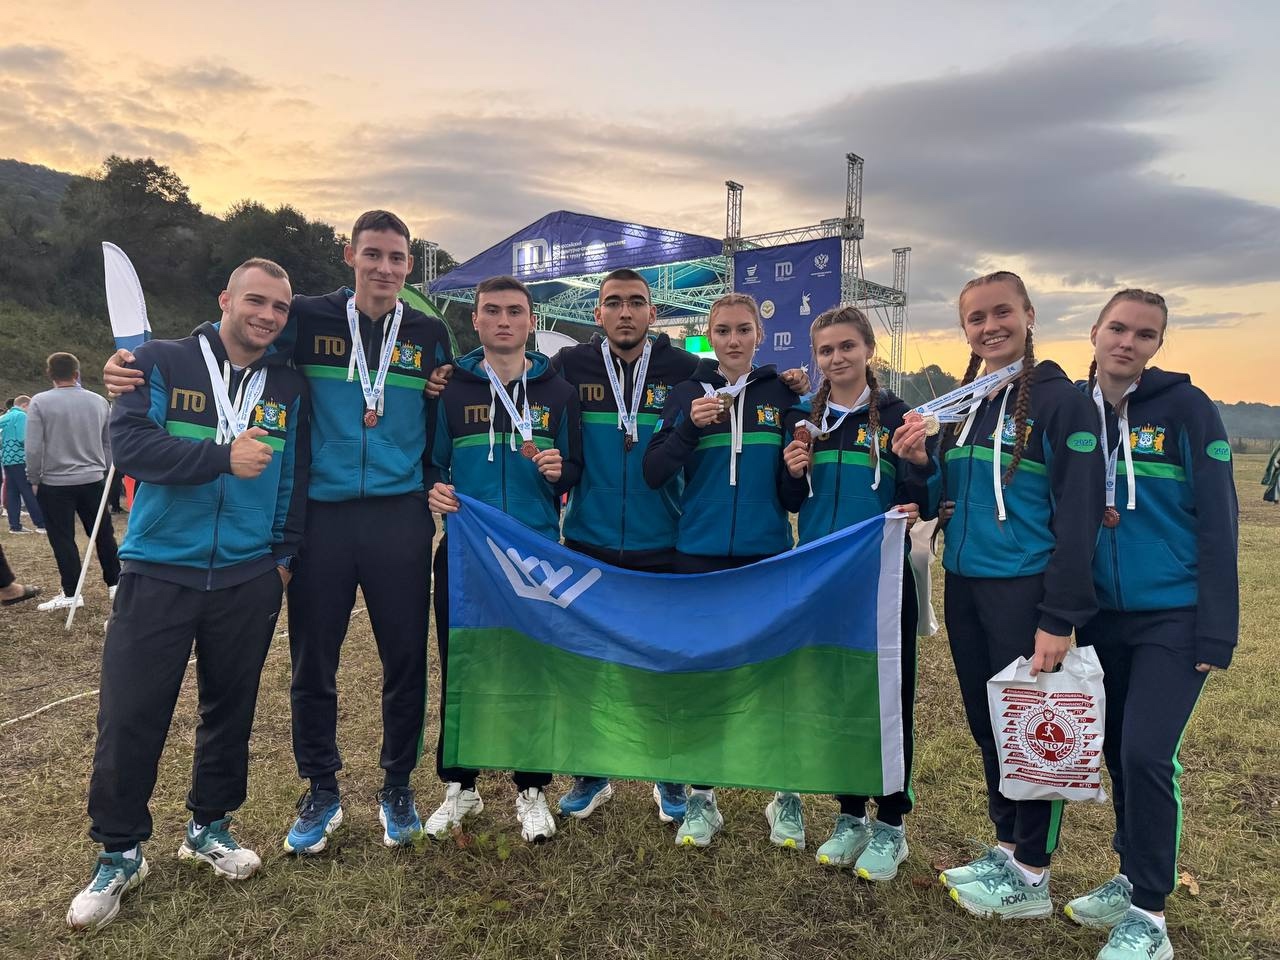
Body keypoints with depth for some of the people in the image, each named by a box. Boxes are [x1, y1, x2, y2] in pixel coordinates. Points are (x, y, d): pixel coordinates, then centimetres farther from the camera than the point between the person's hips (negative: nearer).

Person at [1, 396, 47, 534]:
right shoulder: (21, 415, -9)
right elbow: (23, 438, -18)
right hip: (19, 458, -8)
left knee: (12, 492, 7)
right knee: (29, 493, -8)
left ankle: (15, 525, 6)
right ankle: (41, 524, -7)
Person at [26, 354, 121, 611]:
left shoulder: (40, 402, -10)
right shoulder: (99, 401, 1)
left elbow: (33, 448, -11)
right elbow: (109, 443, 9)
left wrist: (34, 479, 2)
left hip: (54, 483, -3)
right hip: (93, 480, 3)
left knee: (63, 539, 3)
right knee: (103, 534, 12)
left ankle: (71, 594, 6)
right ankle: (114, 584, 18)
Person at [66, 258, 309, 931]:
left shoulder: (289, 387, 6)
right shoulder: (162, 362, -2)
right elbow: (128, 443, -15)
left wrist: (285, 553, 6)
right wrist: (223, 457, -24)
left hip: (249, 579, 3)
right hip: (158, 573, -2)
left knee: (230, 707, 12)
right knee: (129, 716, 2)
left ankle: (210, 826, 33)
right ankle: (119, 852, 23)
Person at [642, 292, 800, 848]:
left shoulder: (782, 395, 4)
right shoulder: (687, 395, 4)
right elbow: (654, 474, -3)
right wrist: (690, 426, -18)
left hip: (767, 554, 0)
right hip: (699, 555, 0)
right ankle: (701, 800, 21)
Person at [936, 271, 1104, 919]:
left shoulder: (1060, 400, -8)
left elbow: (1079, 516, -13)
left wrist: (1061, 617, -18)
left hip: (1025, 592, -6)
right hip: (964, 587, 7)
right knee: (987, 726, 15)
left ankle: (1030, 877, 21)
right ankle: (1005, 848, 33)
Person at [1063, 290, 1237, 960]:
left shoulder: (1186, 409, -9)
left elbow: (1216, 522, -10)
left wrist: (1216, 633, -13)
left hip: (1172, 617, -4)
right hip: (1101, 616, 4)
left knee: (1146, 754, -8)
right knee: (1115, 749, 13)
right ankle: (1132, 878, 32)